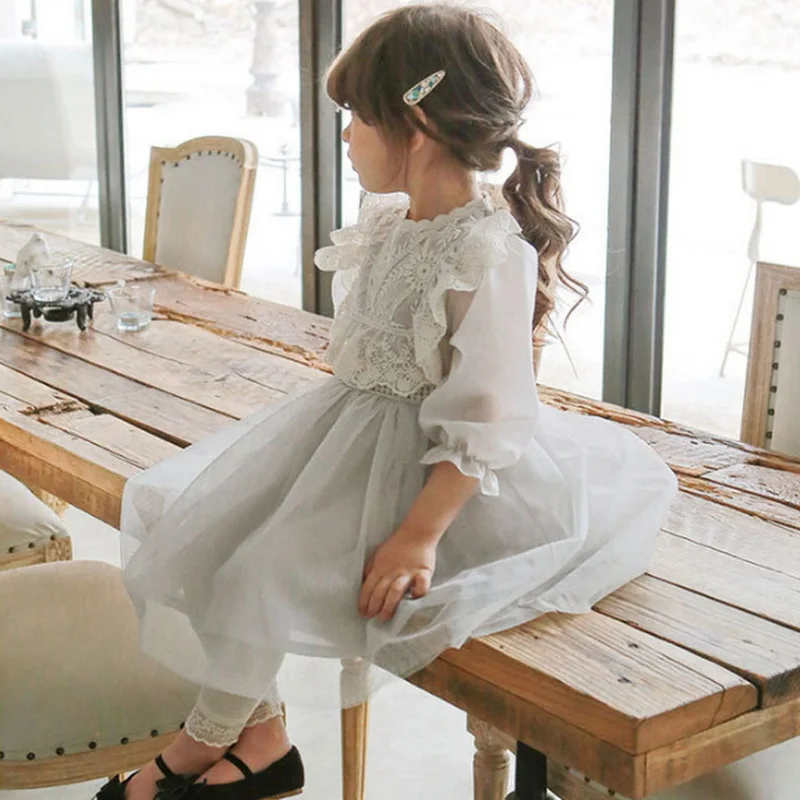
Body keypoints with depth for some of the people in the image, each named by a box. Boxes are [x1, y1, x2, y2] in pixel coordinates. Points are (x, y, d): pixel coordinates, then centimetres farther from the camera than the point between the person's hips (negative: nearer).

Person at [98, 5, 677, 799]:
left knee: (255, 570, -13)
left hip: (422, 462, -9)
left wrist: (420, 535, -25)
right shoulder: (385, 220, 2)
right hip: (351, 424, 9)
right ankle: (254, 733, 11)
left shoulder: (489, 257, -26)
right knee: (205, 518, 3)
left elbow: (484, 422, -25)